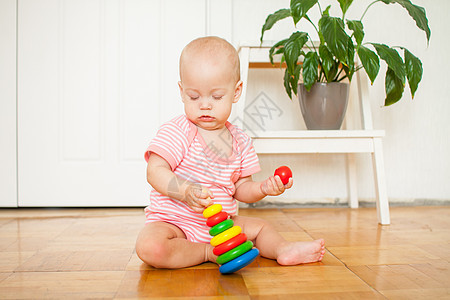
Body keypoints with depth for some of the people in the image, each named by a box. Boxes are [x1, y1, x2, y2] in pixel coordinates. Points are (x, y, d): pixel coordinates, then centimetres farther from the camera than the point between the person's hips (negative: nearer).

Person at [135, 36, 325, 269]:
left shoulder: (240, 141, 3)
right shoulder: (175, 132, -12)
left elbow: (240, 188, 9)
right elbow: (155, 172, -20)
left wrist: (263, 189, -12)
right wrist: (186, 191, -37)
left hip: (219, 224, 5)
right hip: (174, 221, -5)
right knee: (149, 247, -33)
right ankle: (208, 252, -16)